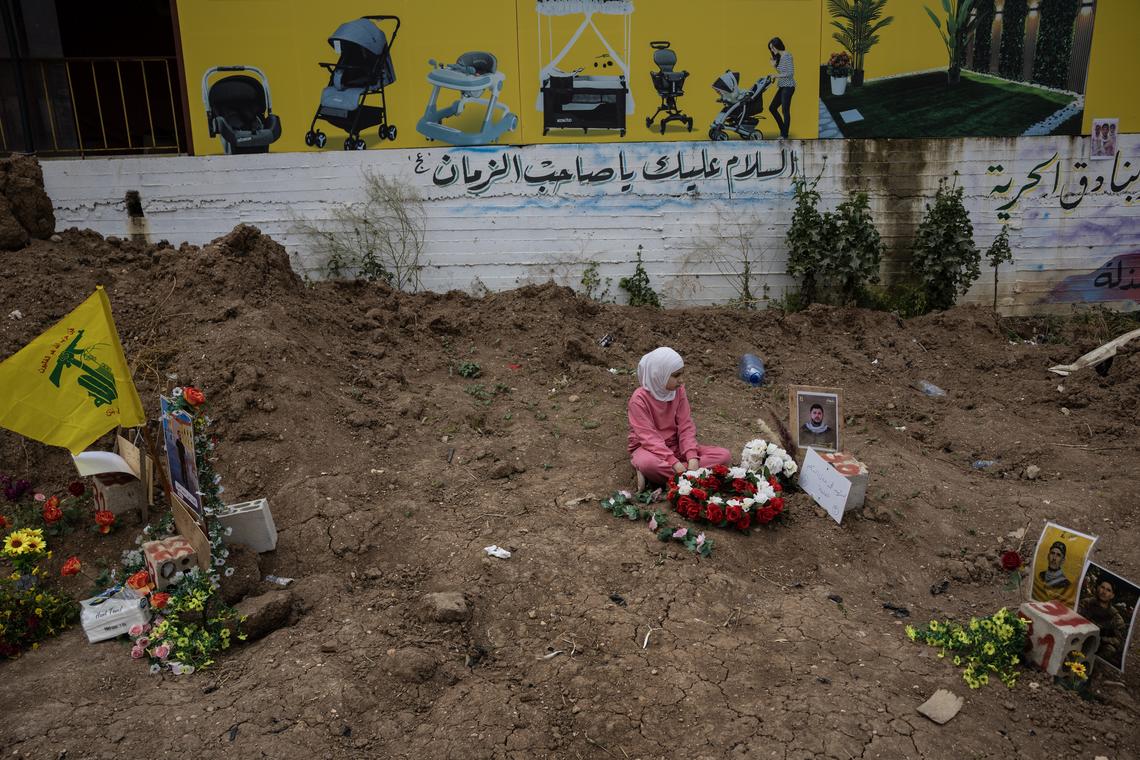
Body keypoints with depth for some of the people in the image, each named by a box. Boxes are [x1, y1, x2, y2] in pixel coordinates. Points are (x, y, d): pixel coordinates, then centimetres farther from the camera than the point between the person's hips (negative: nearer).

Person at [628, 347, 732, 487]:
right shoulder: (639, 399, -17)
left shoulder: (679, 391, -1)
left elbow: (686, 427, -3)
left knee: (724, 456, -15)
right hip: (650, 449, -7)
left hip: (675, 447, 7)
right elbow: (649, 437, -22)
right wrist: (674, 463, -33)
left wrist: (692, 457, -19)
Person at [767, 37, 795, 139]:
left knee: (785, 111, -7)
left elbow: (790, 73, -17)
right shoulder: (779, 57, 14)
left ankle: (785, 136, -1)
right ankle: (783, 130, 20)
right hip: (782, 87, 10)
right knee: (772, 107, 11)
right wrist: (775, 65, 4)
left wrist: (776, 76, -15)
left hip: (788, 87, -10)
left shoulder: (787, 55, -12)